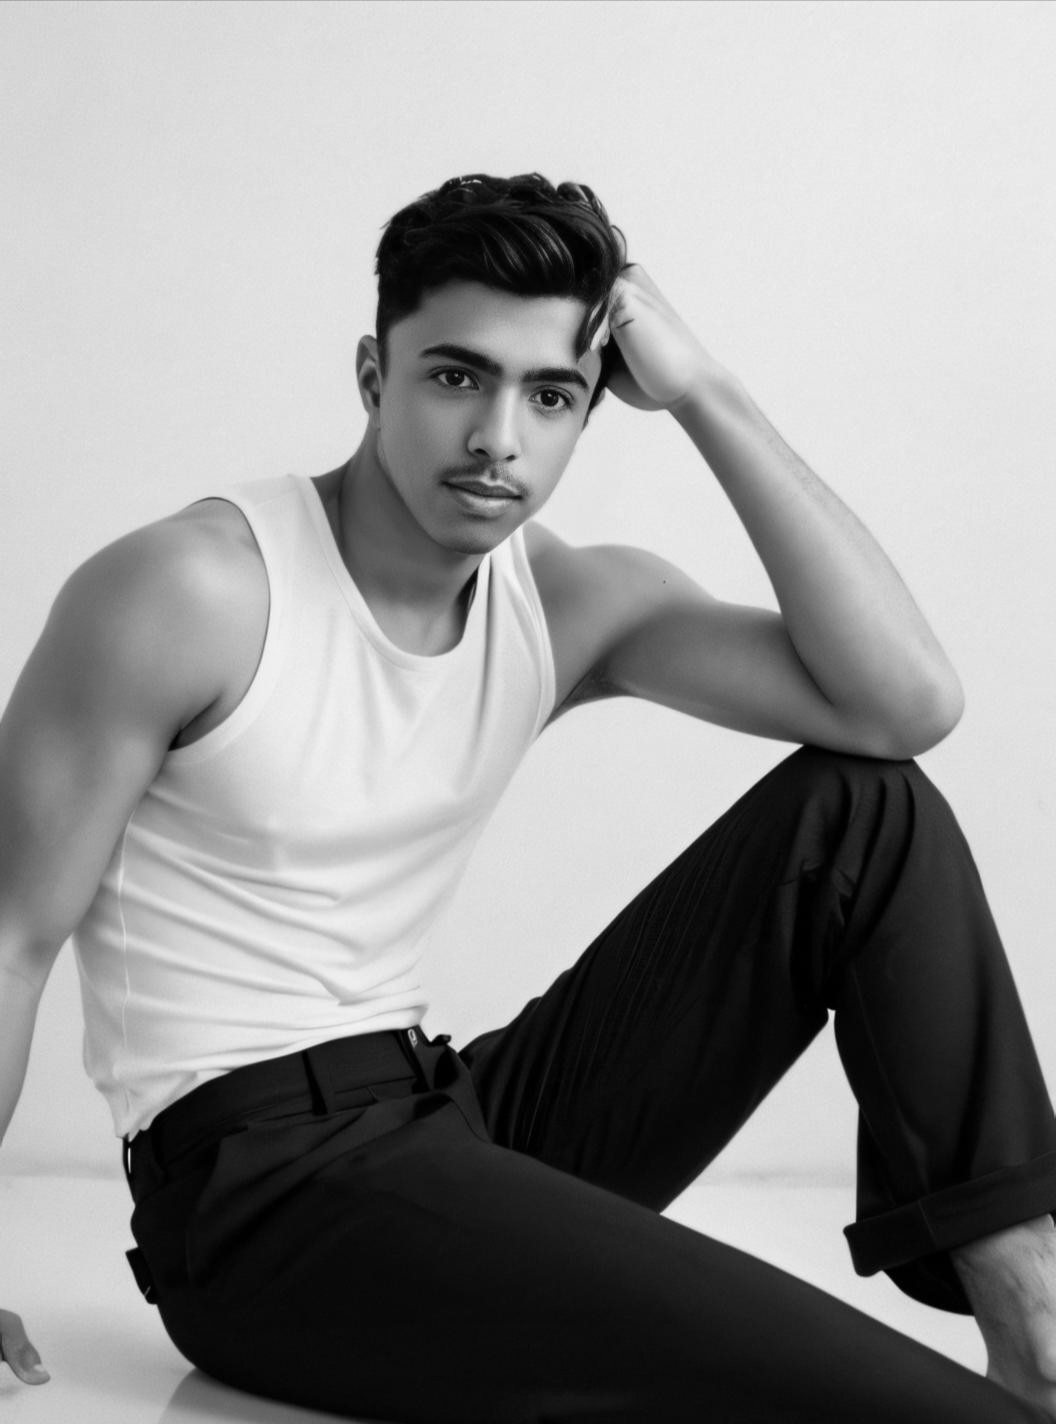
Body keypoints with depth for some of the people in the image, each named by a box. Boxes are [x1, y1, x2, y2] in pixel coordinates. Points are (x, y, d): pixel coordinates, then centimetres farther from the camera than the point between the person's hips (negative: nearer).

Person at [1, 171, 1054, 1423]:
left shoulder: (574, 607, 3)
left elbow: (908, 702, -9)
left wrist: (704, 398, -11)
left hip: (462, 1123, 7)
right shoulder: (188, 593, -12)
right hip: (261, 1187, -7)